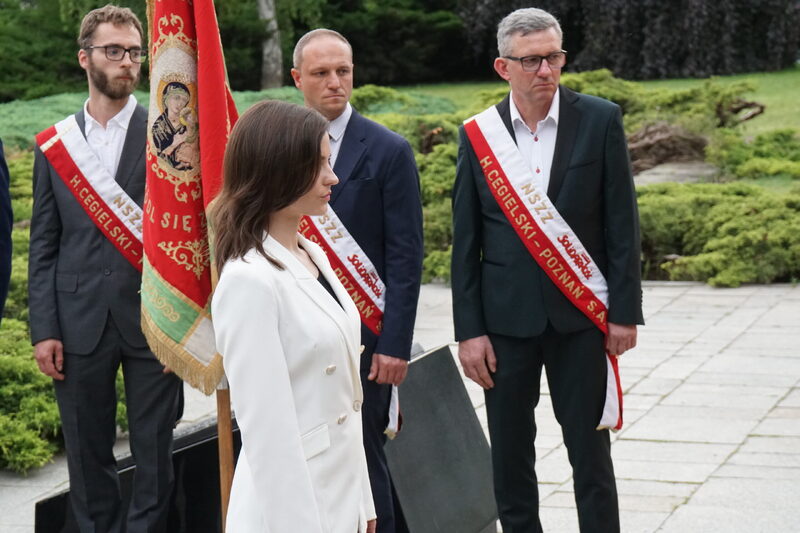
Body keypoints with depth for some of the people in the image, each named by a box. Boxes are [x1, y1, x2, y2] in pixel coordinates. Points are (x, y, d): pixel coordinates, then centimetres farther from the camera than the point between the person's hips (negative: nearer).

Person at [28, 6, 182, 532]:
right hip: (80, 324, 2)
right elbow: (44, 245, 7)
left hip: (153, 321, -2)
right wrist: (44, 330, 0)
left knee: (154, 454, 4)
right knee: (88, 455, 10)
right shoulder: (54, 144, 7)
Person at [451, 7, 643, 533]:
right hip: (507, 316, 1)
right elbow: (465, 243, 2)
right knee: (510, 453, 8)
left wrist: (625, 311, -4)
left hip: (579, 314, -1)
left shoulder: (600, 120, -3)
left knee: (590, 449, 5)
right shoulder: (478, 134, 0)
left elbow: (622, 224, -1)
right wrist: (469, 330, -2)